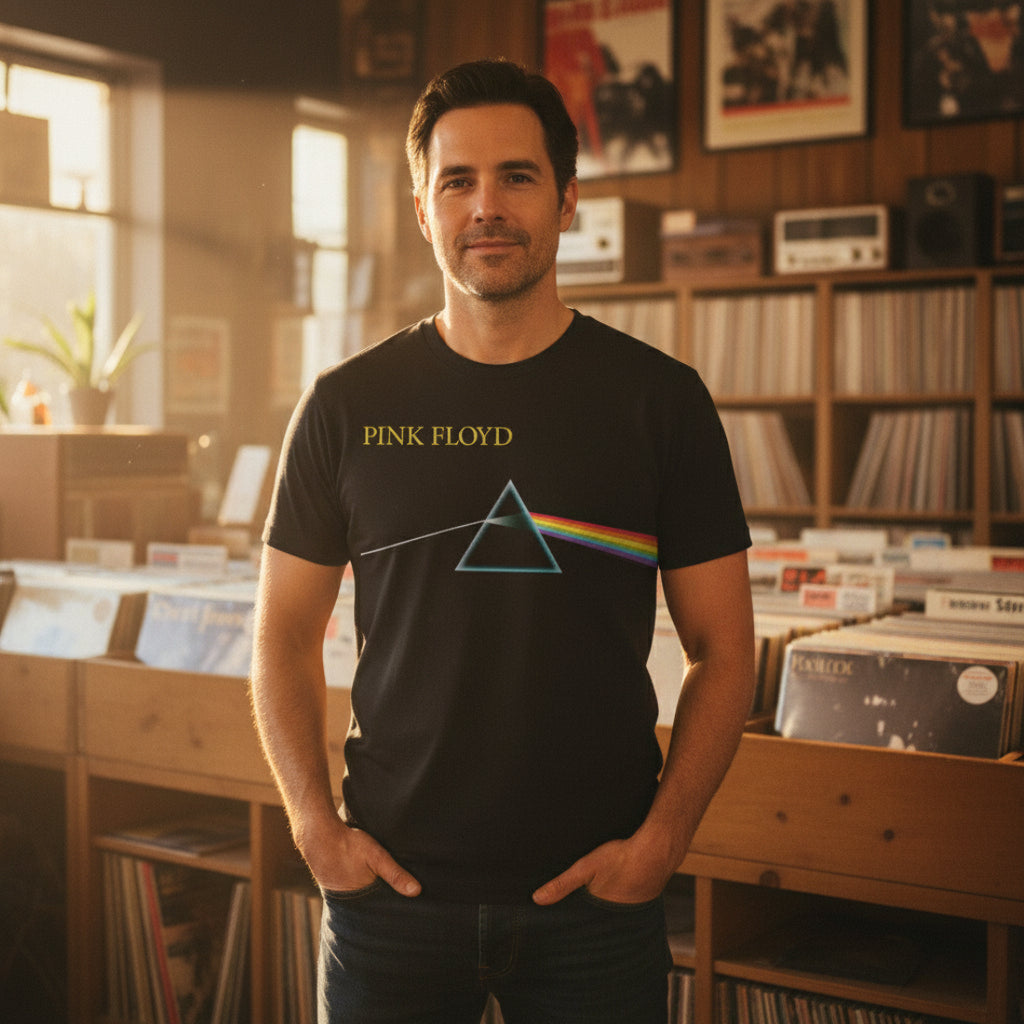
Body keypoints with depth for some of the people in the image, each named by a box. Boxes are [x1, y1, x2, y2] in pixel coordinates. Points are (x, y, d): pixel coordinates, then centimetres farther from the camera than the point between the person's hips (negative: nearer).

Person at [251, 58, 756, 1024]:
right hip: (389, 887, 1)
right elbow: (285, 636, 7)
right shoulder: (347, 406, 1)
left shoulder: (661, 400, -1)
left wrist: (662, 838, -9)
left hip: (597, 898, 0)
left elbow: (721, 651, 1)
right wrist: (315, 825, -4)